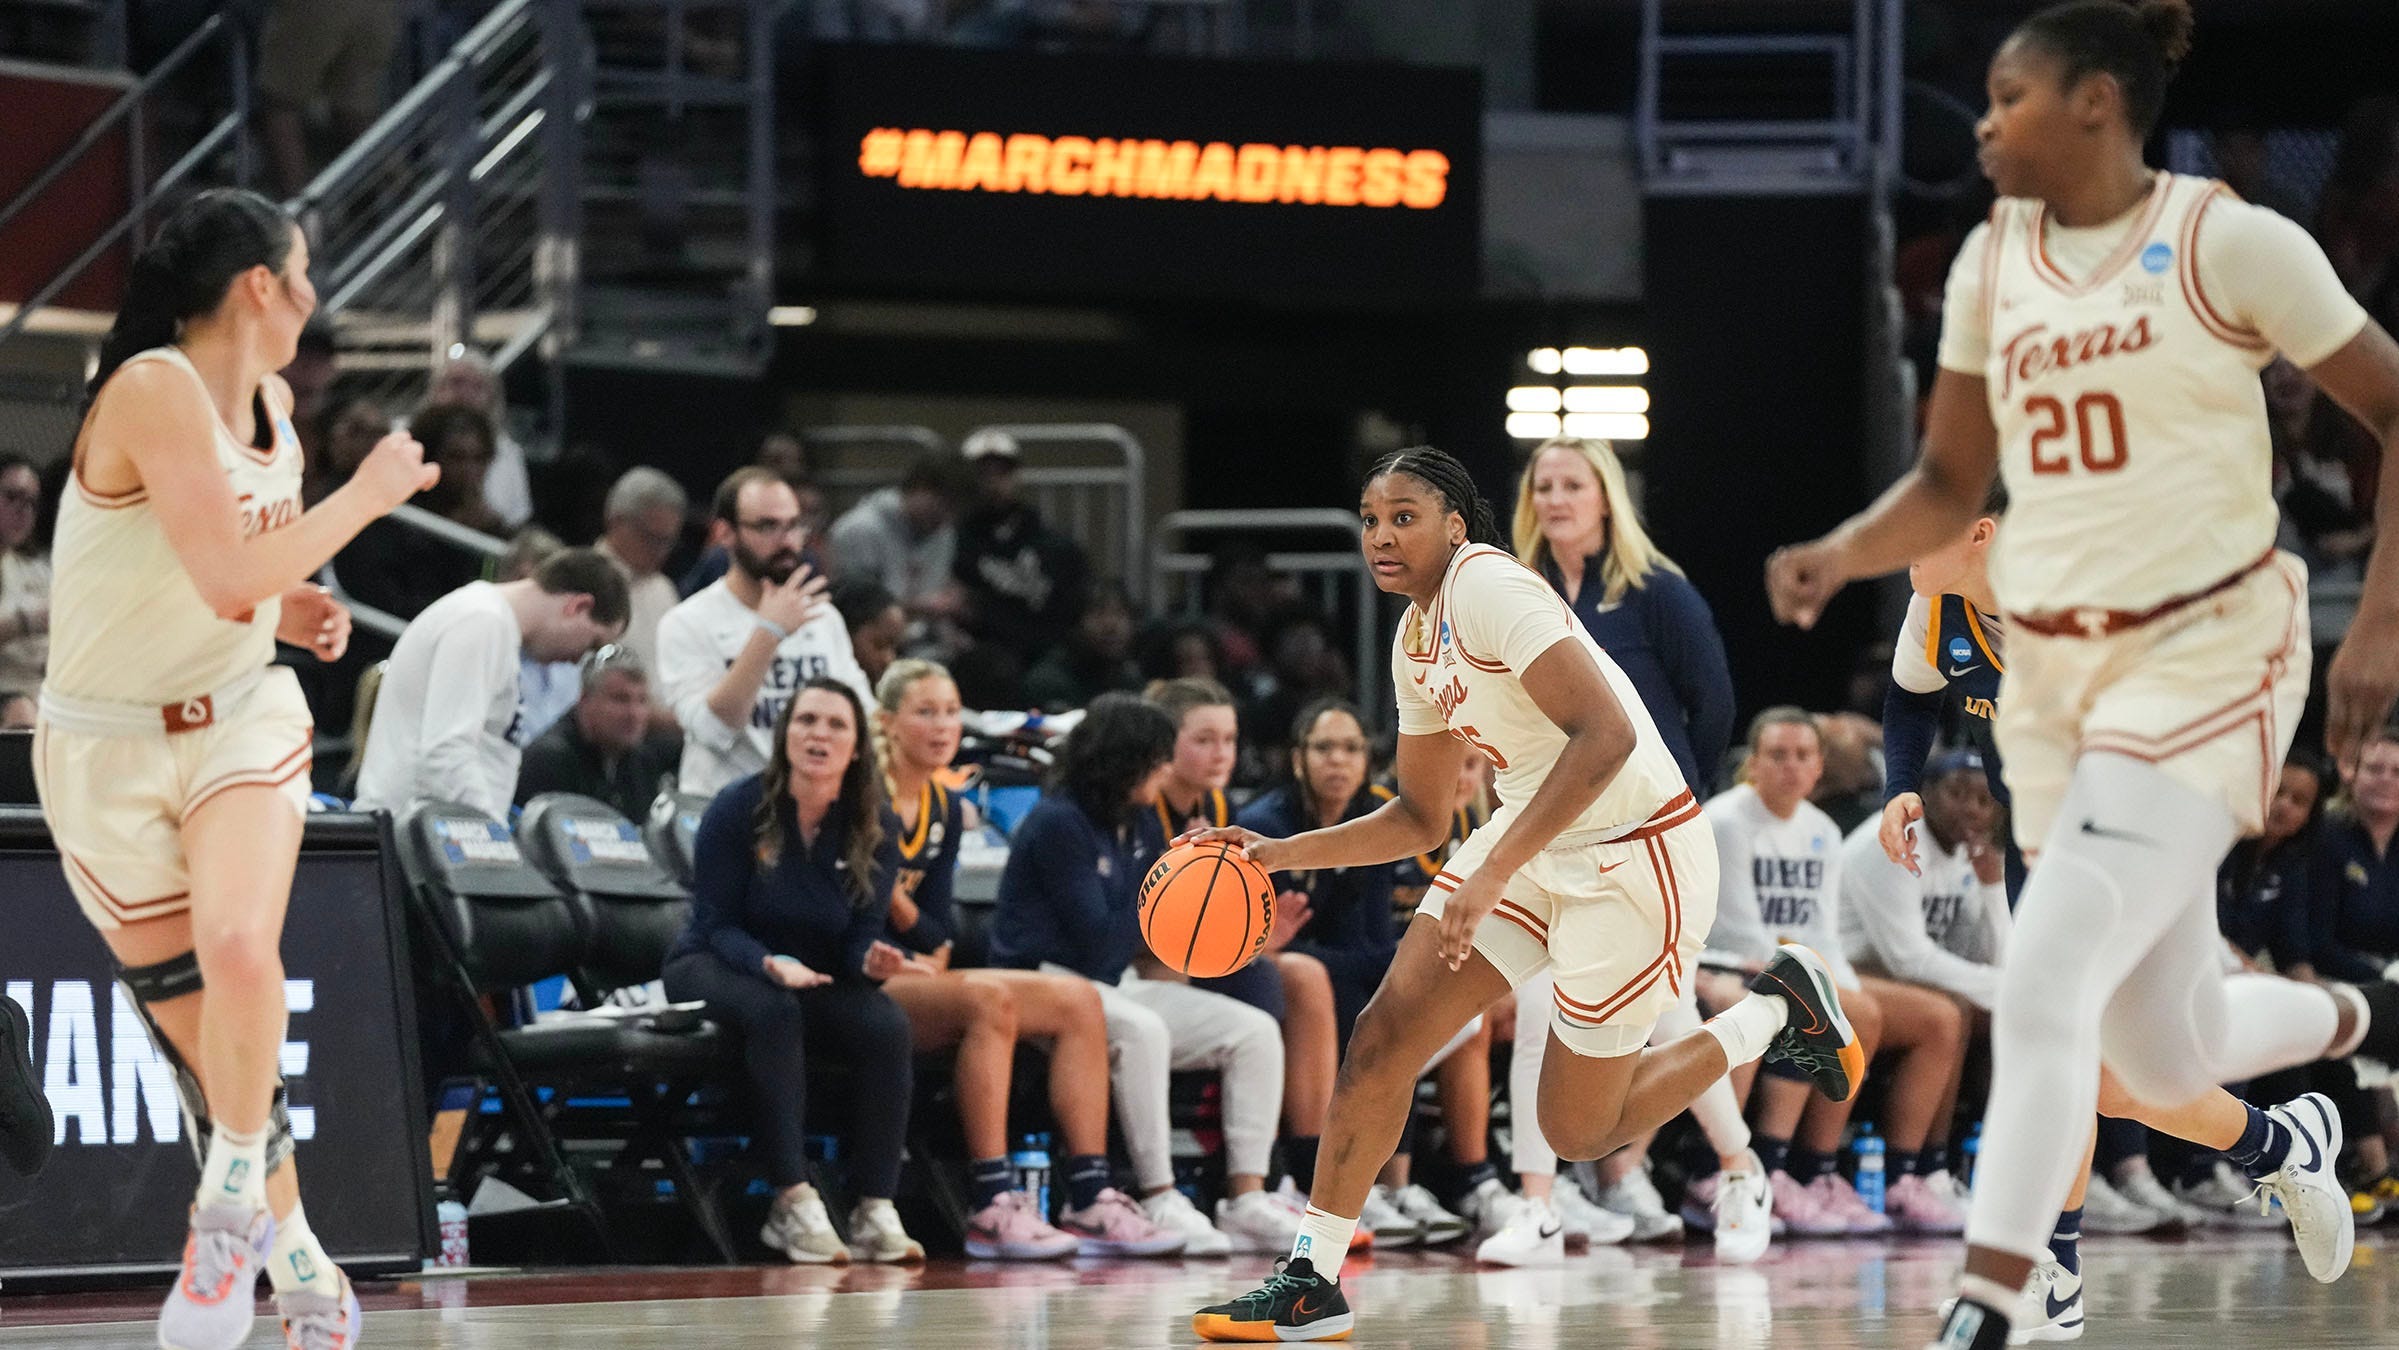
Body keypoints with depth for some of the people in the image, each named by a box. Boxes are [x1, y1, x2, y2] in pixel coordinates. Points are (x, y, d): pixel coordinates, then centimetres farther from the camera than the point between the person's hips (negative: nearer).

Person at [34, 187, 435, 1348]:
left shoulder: (270, 406, 5)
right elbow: (228, 579, -28)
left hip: (240, 719, 4)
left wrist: (292, 610, 4)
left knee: (239, 948, -26)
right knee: (201, 1036, 4)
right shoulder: (153, 391, -20)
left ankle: (231, 1212, -9)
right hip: (108, 748, -4)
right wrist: (368, 494, -18)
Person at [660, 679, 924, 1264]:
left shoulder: (872, 837, -2)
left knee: (888, 1026, -27)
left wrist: (872, 960, -29)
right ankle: (793, 1202, -39)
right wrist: (770, 964, -32)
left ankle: (876, 1210, -27)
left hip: (812, 977, 3)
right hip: (713, 968, -3)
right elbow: (717, 925, -12)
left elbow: (860, 935, -3)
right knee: (773, 1012, -38)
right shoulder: (739, 810, -12)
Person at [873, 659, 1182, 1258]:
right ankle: (991, 1209, -35)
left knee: (1079, 1001, -6)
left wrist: (930, 954, -9)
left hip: (914, 973, 9)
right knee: (987, 998, -34)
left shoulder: (945, 809, 15)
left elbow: (938, 927, 10)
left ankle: (1090, 1203, -14)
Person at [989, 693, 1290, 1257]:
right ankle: (1160, 1203, -34)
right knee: (1141, 1031, -39)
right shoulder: (1058, 824, -13)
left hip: (1112, 985, 9)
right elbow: (1097, 941, -18)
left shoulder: (1128, 826, 13)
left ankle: (1246, 1197, -12)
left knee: (1256, 1032, -6)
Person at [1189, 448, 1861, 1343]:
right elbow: (1422, 817, 18)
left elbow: (1605, 734, -31)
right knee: (1384, 1035, -4)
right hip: (1538, 839, 8)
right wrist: (1287, 854, 5)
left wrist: (1494, 874, -33)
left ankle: (1779, 1012, 18)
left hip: (1633, 856, -8)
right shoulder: (1417, 639, 8)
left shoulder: (1492, 588, -20)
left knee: (1579, 1132, 1)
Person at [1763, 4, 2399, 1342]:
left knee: (2046, 989, -21)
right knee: (2163, 1058, 13)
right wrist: (1841, 554, -4)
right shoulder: (1993, 263, 8)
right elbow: (1950, 486, 16)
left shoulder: (2231, 241, -9)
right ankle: (2287, 1138, 48)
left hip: (2204, 654, -6)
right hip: (2053, 670, 6)